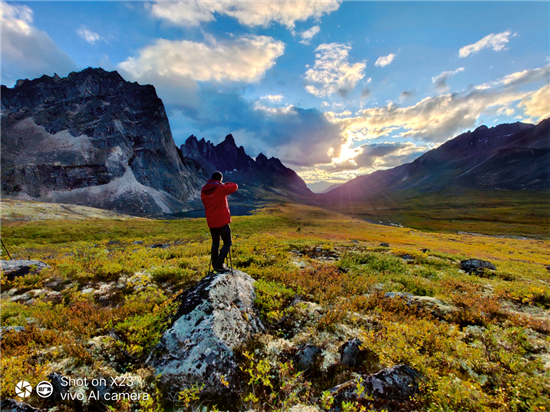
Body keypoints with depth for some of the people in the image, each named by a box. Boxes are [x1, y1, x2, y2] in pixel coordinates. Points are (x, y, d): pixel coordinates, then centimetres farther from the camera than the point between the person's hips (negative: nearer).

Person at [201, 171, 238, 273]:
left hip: (211, 222, 6)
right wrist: (224, 184, 15)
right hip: (222, 221, -6)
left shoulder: (203, 190, 5)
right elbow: (235, 186, 3)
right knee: (227, 243, 6)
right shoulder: (221, 188, -12)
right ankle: (219, 264, -3)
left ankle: (215, 265, 26)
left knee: (215, 243, 19)